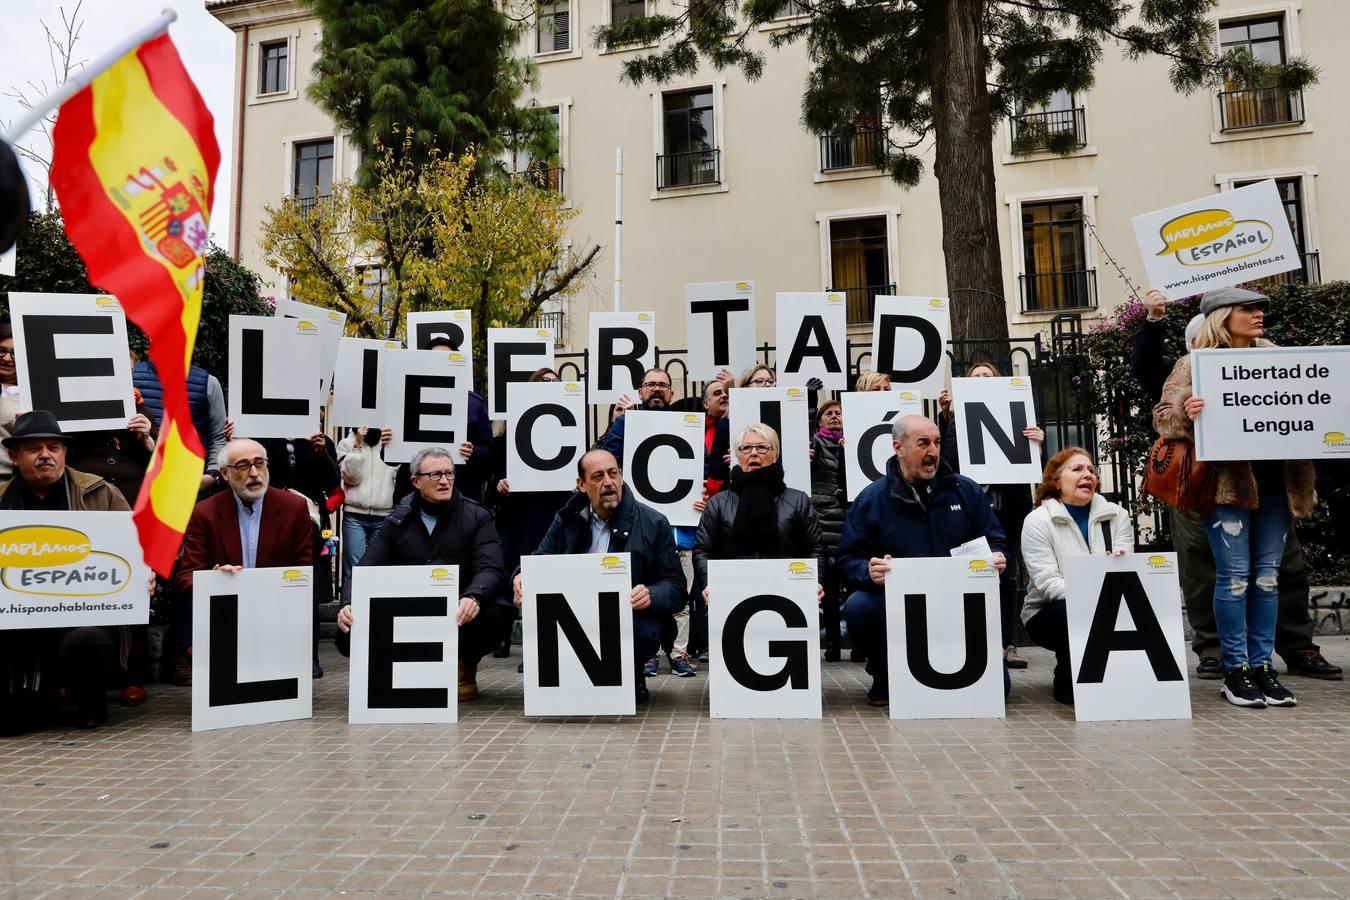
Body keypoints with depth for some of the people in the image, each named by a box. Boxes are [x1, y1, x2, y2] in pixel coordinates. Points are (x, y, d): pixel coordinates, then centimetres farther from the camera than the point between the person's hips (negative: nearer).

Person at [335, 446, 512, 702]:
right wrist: (348, 605, -16)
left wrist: (473, 597, -36)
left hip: (460, 616, -2)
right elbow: (367, 569, 5)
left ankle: (464, 667, 0)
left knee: (497, 612, -34)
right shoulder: (398, 520, 10)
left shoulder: (477, 517, 2)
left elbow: (490, 569, -13)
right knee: (350, 634, -21)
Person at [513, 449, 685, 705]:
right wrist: (523, 576, -14)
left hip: (632, 618, -2)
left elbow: (677, 588, -3)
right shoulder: (567, 519, 9)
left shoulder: (654, 523, -1)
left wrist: (650, 596, -27)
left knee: (644, 630, -37)